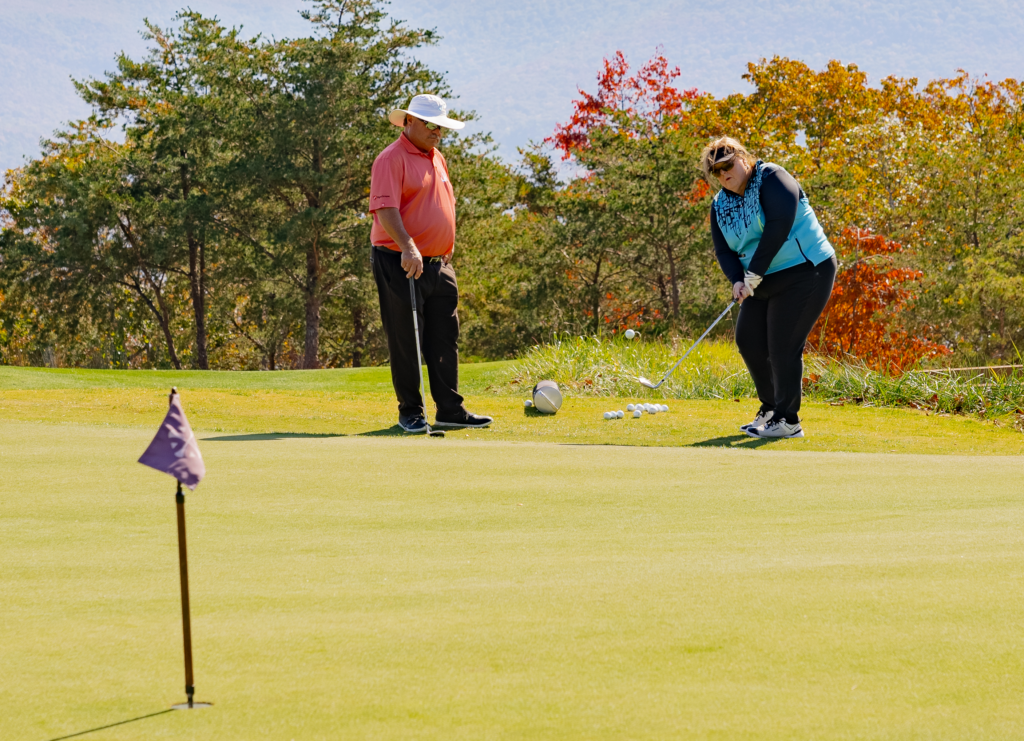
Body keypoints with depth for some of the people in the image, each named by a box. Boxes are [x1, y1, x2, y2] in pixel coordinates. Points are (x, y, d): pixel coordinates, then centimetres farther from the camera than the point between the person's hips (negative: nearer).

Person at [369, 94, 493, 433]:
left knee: (445, 340, 7)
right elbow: (384, 208, -21)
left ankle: (450, 410, 11)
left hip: (438, 264, 8)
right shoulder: (392, 159, -10)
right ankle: (410, 413, 4)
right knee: (406, 341, -3)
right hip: (401, 265, -8)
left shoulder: (437, 159, 18)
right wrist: (407, 247, -32)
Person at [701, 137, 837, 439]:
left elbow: (780, 224, -25)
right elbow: (723, 249, 5)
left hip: (804, 271, -8)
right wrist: (737, 280, -15)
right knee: (748, 340, 8)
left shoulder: (772, 179, -14)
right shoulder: (721, 204, 9)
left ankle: (788, 421, -4)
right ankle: (770, 408, 25)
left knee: (783, 345, -12)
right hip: (765, 280, 8)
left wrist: (754, 273, -22)